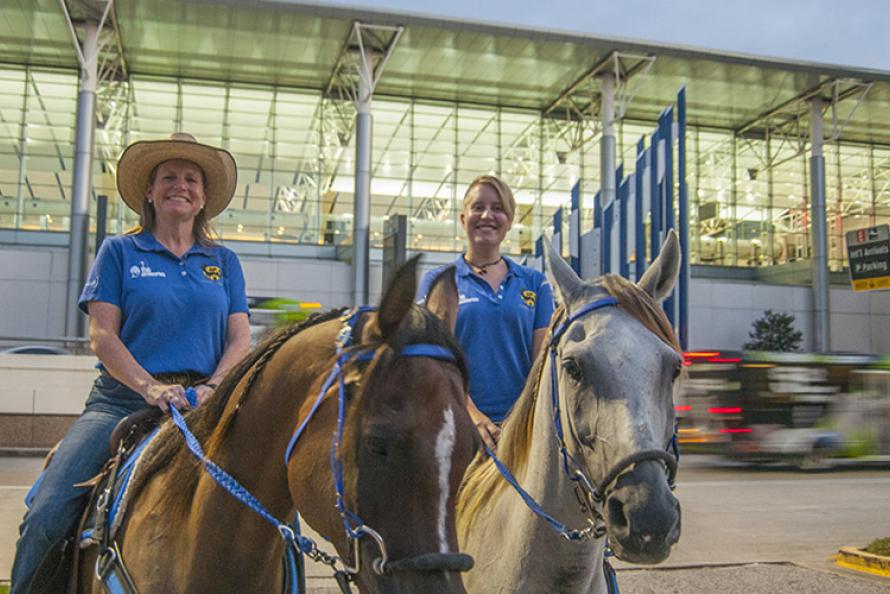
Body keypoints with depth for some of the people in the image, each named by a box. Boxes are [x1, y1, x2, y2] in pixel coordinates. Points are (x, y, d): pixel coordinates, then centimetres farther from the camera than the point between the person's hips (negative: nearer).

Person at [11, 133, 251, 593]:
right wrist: (151, 387, -16)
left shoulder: (224, 262, 16)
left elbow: (240, 339, 9)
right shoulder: (119, 251, 9)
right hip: (123, 399, -1)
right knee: (47, 515, -16)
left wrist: (211, 390, -11)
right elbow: (102, 335, 0)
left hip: (202, 404, 2)